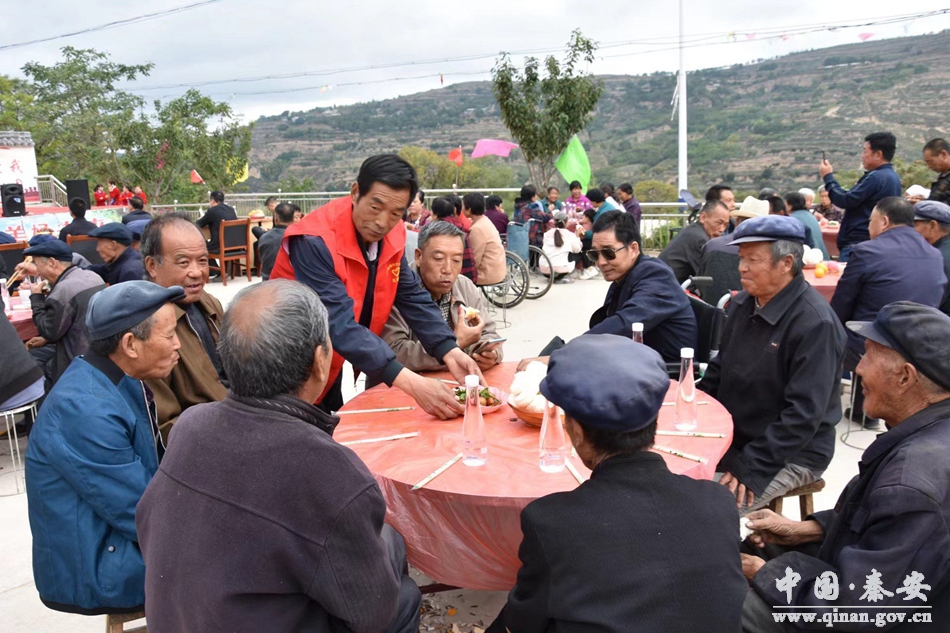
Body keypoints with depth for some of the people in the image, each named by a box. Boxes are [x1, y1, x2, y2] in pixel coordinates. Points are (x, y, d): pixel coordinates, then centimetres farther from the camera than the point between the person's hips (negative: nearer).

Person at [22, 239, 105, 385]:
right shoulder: (92, 276, 6)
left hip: (82, 360, -9)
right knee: (33, 351, 21)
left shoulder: (64, 289, -22)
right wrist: (47, 339, 16)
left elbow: (48, 332, -11)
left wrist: (36, 298, -3)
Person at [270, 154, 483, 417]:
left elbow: (412, 297, -4)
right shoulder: (315, 241, -29)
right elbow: (339, 325, -37)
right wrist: (410, 383, -45)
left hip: (331, 365, 7)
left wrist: (450, 352, -20)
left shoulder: (391, 235, -8)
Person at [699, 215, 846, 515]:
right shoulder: (743, 303, 3)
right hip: (733, 436, 8)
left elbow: (804, 414, -25)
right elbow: (720, 369, 14)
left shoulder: (815, 323, -22)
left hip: (790, 455, -8)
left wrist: (750, 468, -25)